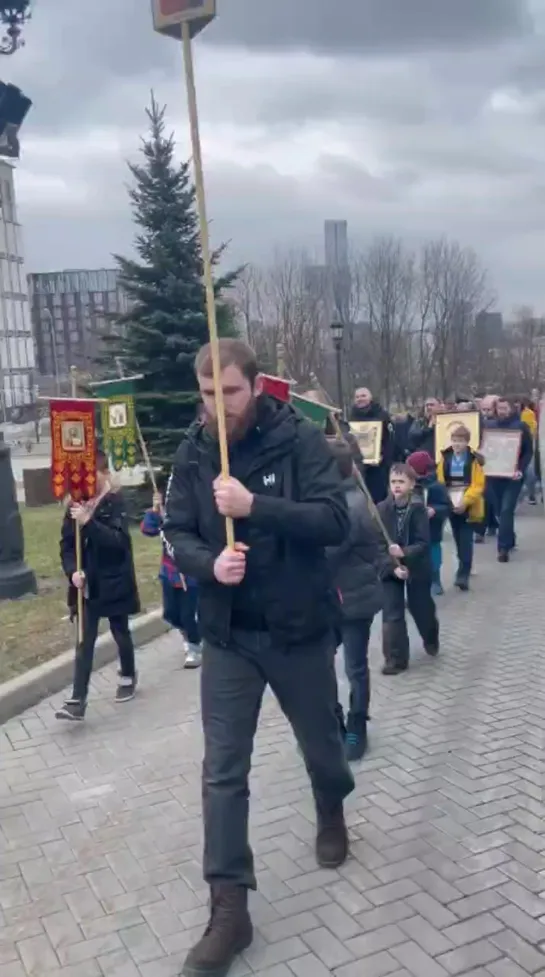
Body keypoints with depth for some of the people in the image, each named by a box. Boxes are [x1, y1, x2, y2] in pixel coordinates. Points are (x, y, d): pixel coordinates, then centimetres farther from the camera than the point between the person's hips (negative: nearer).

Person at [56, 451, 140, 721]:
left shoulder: (116, 502, -11)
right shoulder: (75, 505, 2)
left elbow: (119, 540, -23)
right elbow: (66, 545, 3)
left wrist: (88, 522, -34)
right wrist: (73, 571, -14)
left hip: (114, 583, -3)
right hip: (86, 584, 3)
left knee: (120, 632, 15)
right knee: (85, 640, 2)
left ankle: (128, 677, 39)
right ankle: (78, 700, 1)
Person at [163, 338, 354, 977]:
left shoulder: (299, 439, -12)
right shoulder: (192, 454, -2)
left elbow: (335, 520, -20)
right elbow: (176, 533, 0)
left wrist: (255, 506, -31)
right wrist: (209, 562, -21)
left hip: (300, 630, -1)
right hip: (227, 636, 2)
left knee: (321, 744, 20)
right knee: (223, 772, 2)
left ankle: (331, 814, 54)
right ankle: (229, 909, 15)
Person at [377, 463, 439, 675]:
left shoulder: (418, 509, -14)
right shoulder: (382, 509, -10)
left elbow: (423, 543, -17)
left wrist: (404, 553, -35)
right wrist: (393, 566, -22)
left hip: (417, 566, -1)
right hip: (390, 567, 1)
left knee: (422, 610, 16)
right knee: (391, 615, -4)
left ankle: (431, 640, 47)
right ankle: (396, 659, 8)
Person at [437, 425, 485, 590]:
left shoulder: (475, 459, -8)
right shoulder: (445, 458, 3)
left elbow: (478, 485, -11)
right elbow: (440, 482, 3)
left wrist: (465, 501, -21)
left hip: (469, 506, -4)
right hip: (451, 505, 4)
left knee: (466, 540, -7)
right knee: (458, 539, 15)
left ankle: (463, 575, -8)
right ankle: (465, 568, 33)